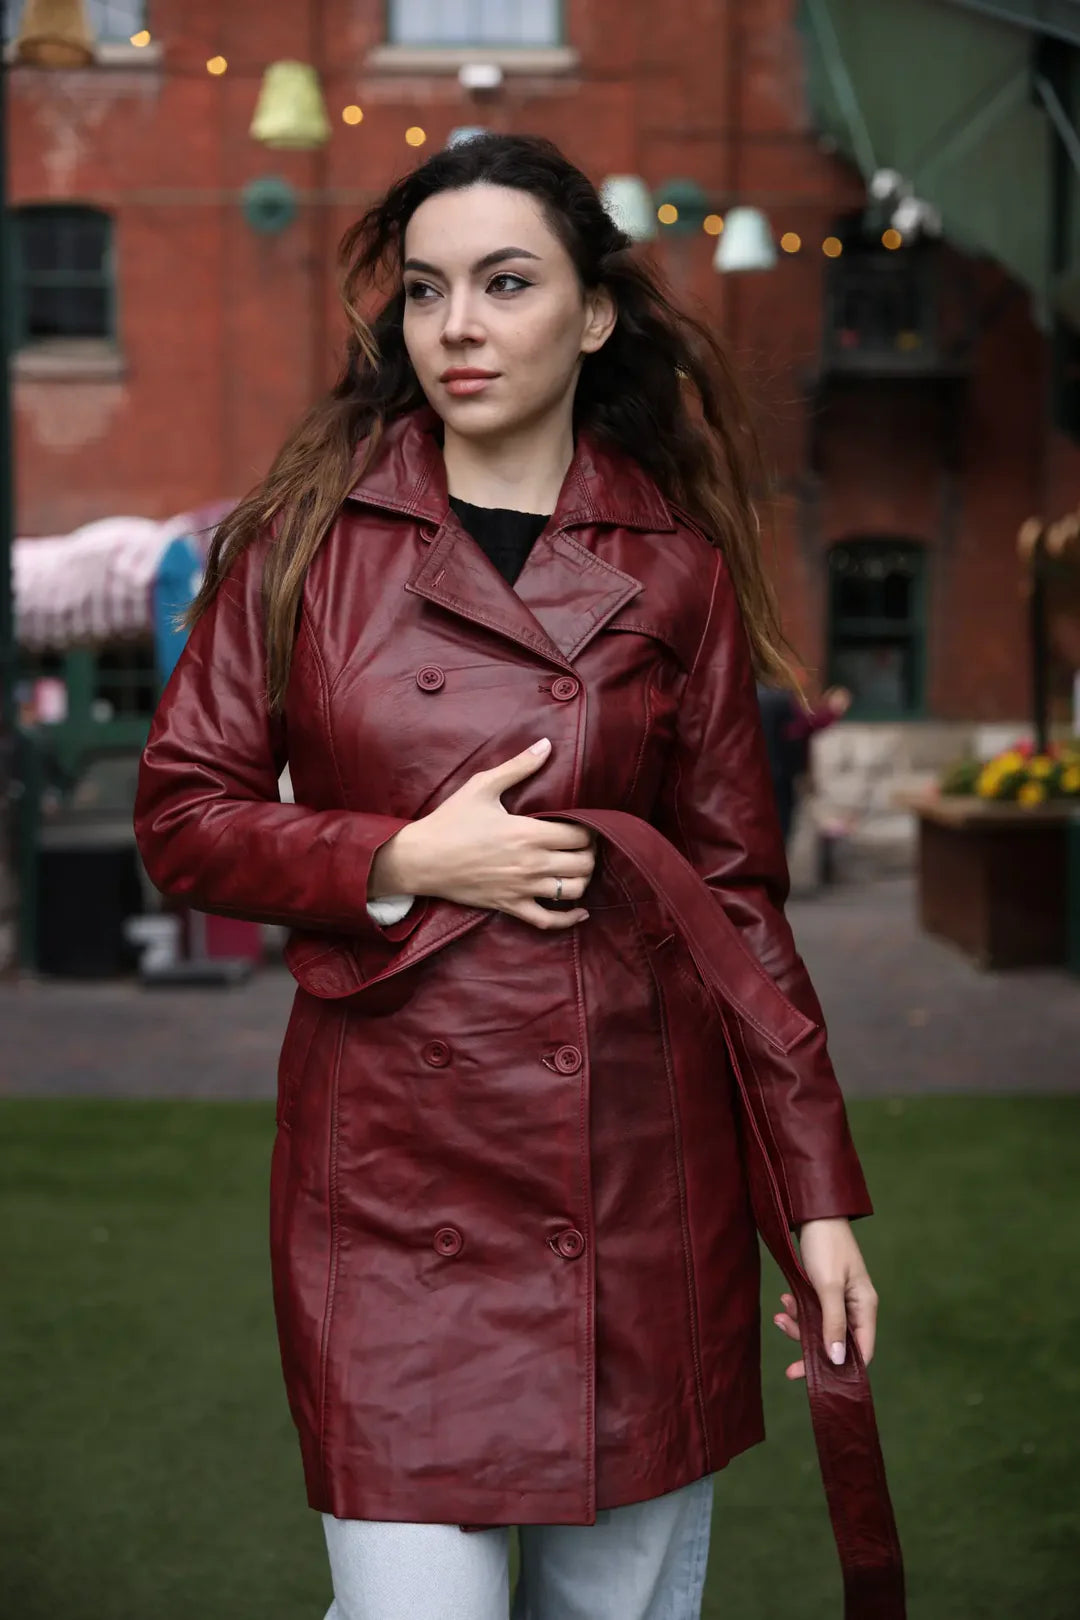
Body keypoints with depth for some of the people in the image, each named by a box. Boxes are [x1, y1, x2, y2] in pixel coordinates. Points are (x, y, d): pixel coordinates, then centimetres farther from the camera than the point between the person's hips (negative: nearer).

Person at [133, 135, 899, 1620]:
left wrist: (820, 1196, 5)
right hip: (393, 1162, -1)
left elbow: (740, 893, 7)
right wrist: (405, 861, -12)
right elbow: (182, 814, 4)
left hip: (641, 1162, 2)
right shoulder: (313, 534, 2)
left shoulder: (677, 567, 4)